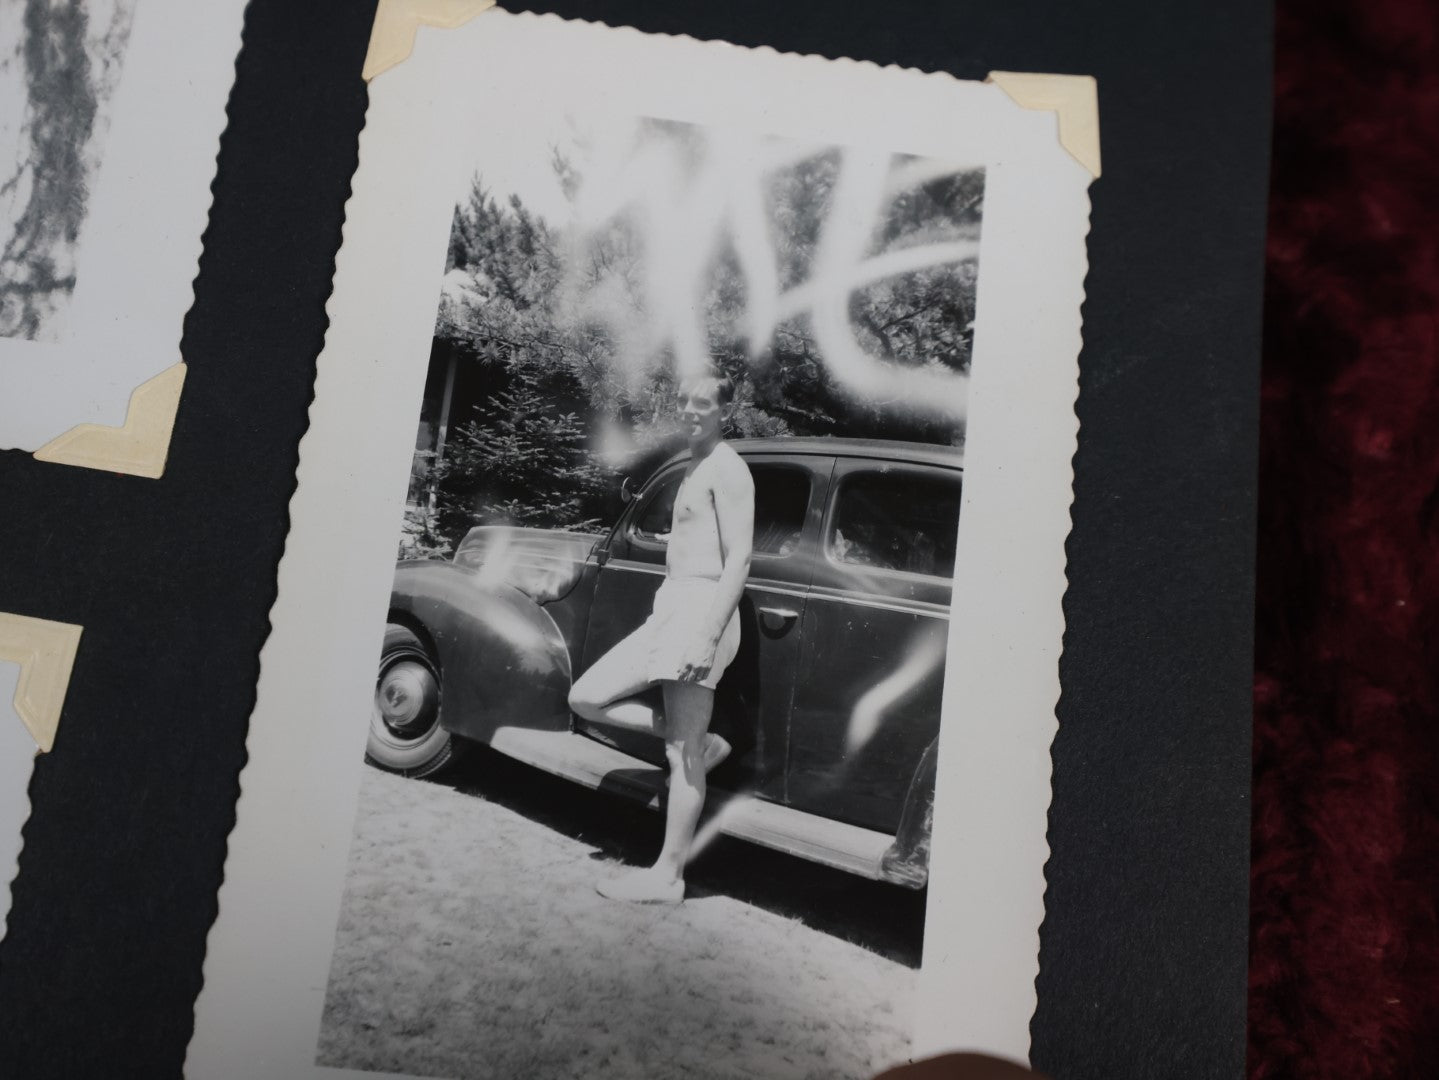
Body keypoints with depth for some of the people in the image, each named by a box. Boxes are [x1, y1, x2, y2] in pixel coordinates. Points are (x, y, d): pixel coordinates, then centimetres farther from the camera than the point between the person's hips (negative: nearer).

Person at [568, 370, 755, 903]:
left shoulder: (727, 469, -11)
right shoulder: (693, 466, 18)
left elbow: (738, 559, -18)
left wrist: (707, 636, -25)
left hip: (700, 613, -10)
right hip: (668, 611, 10)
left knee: (681, 757, -3)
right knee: (586, 698, 8)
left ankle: (667, 876, 8)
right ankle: (699, 741, 11)